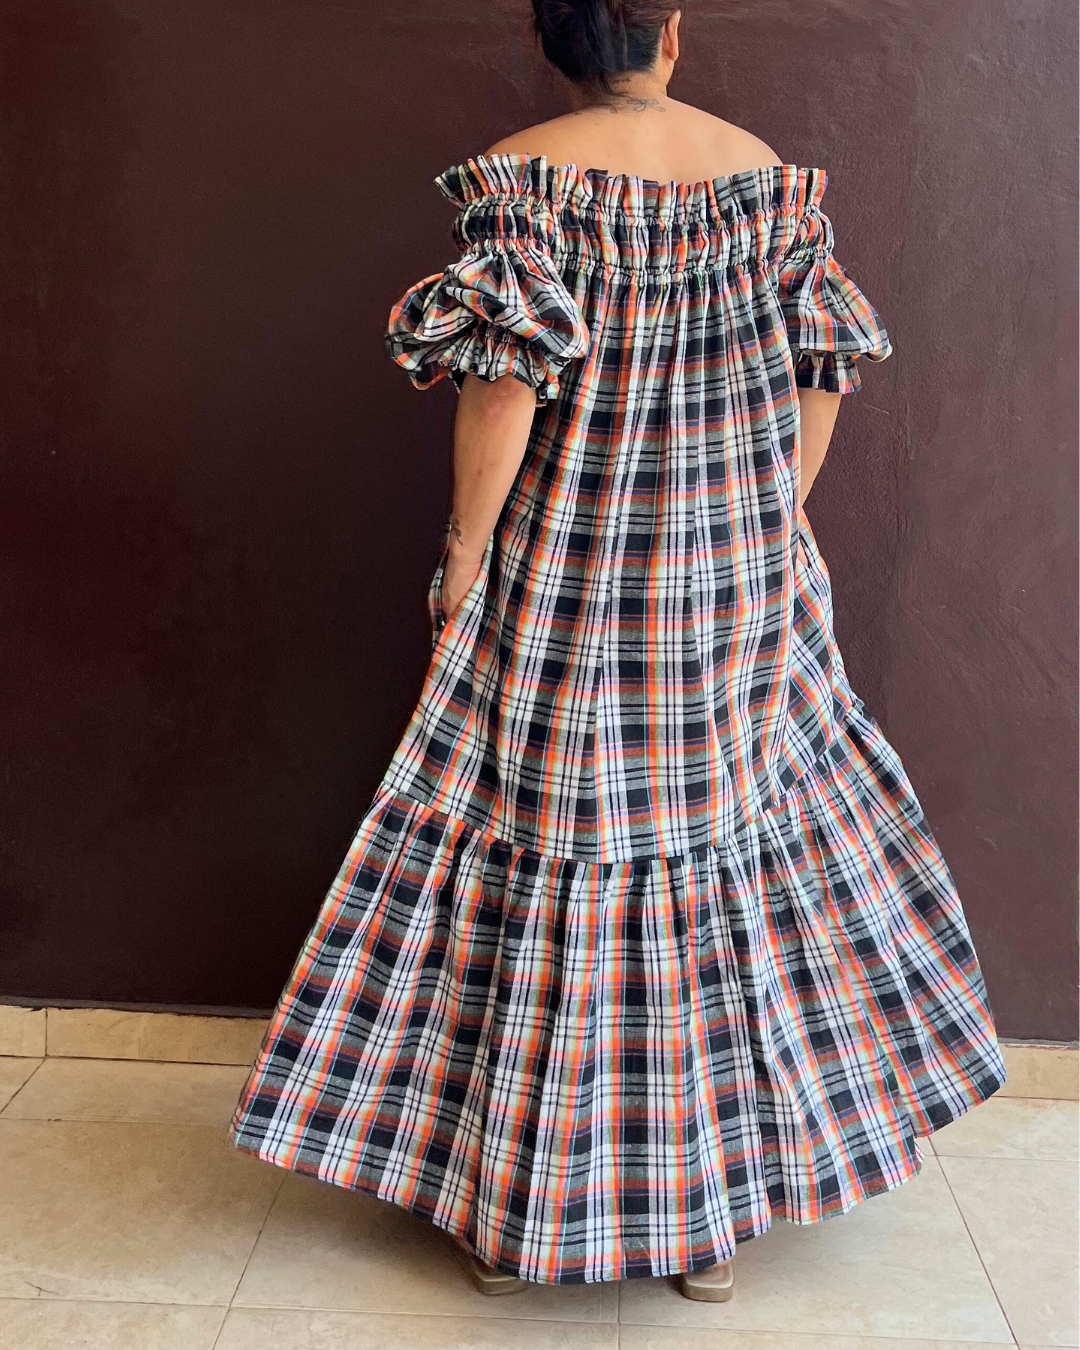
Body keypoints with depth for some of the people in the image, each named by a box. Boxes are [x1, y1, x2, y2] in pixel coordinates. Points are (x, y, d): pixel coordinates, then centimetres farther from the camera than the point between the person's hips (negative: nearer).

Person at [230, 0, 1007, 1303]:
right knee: (738, 839, 13)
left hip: (568, 587, -3)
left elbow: (507, 378, -16)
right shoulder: (765, 170, 5)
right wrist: (769, 535, 15)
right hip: (742, 584, 4)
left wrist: (465, 548, -5)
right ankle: (715, 1211, 24)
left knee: (546, 852, 7)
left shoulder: (525, 175, -8)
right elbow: (817, 374, 6)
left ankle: (509, 1213, 20)